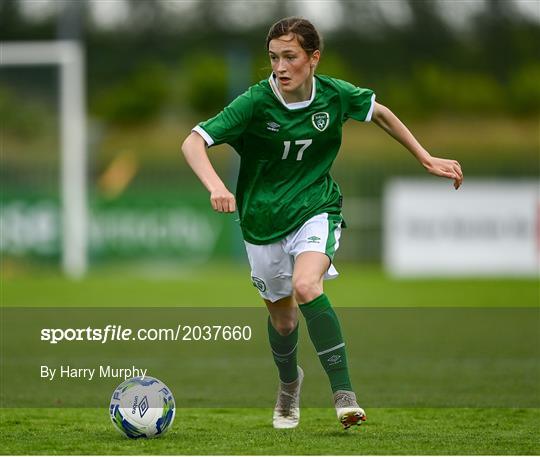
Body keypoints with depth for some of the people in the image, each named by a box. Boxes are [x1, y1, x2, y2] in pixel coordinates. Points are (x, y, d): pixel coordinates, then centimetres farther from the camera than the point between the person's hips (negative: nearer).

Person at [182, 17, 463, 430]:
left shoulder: (335, 95, -11)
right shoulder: (256, 102, -18)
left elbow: (381, 113, 10)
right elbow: (193, 143, -23)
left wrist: (428, 160, 12)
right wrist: (216, 187, -42)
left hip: (316, 208, -1)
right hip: (263, 220, 1)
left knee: (305, 286, -30)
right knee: (282, 318, 13)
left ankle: (344, 392, -27)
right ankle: (289, 382, 47)